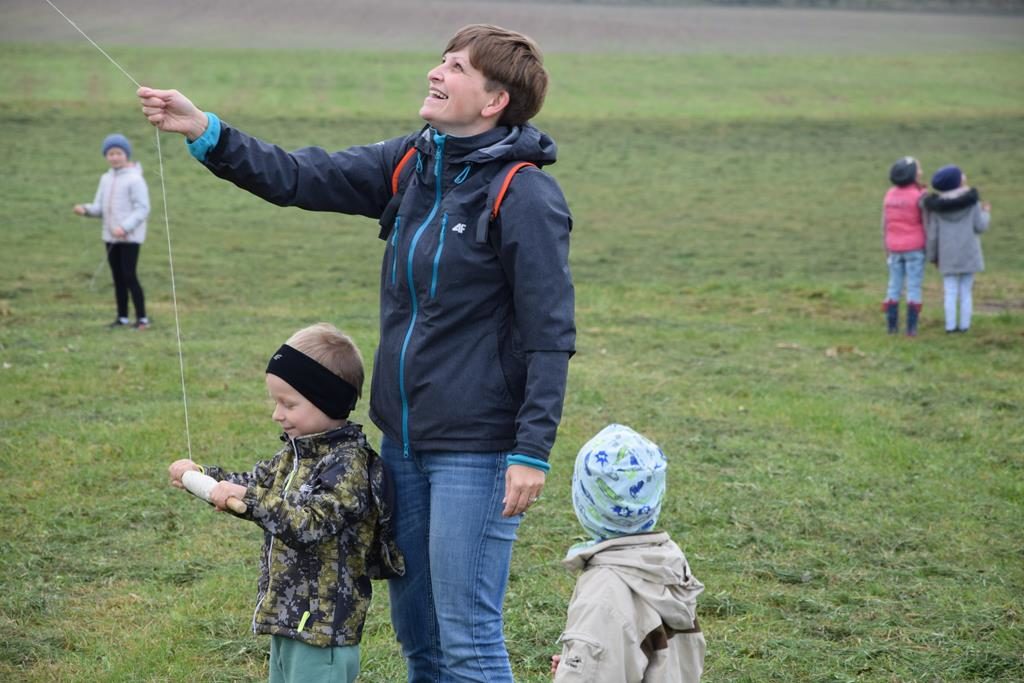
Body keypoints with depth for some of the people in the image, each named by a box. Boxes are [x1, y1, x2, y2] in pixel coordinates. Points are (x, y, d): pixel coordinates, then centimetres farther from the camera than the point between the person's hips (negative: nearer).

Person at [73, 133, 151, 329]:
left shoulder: (135, 179, -10)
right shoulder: (106, 179, 13)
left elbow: (142, 209, -13)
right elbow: (100, 208, 13)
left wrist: (124, 227, -24)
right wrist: (86, 209, -9)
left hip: (130, 237, -7)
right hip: (111, 237, 7)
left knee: (129, 276, -10)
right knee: (118, 277, 10)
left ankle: (142, 318, -4)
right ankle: (122, 317, 17)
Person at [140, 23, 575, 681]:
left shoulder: (526, 195, -16)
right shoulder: (410, 164, 6)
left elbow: (551, 336, -16)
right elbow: (301, 179, 6)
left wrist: (532, 452, -19)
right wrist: (204, 131, -5)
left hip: (476, 452, -8)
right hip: (404, 439, 8)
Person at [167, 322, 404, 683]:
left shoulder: (347, 464, -19)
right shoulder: (297, 452, 10)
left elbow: (310, 525, -27)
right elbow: (258, 482, 23)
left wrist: (248, 498, -29)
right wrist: (201, 475, 10)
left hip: (323, 625, -10)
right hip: (288, 614, 10)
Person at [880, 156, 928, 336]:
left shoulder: (890, 195, 3)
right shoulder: (920, 196, -13)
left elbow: (885, 225, 6)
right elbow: (927, 225, -11)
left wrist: (886, 250, 14)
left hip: (896, 248, 4)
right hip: (914, 248, -4)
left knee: (894, 286, 11)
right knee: (914, 287, 0)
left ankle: (892, 324, 10)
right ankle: (911, 327, -2)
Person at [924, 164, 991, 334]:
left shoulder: (937, 205, -2)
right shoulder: (971, 199, -7)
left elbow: (933, 233, -2)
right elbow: (980, 227, -7)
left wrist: (933, 256, 9)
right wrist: (986, 213, 13)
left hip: (948, 254, 1)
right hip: (969, 253, -1)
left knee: (950, 291, 5)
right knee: (966, 291, 8)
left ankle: (950, 326, 2)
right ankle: (964, 325, 7)